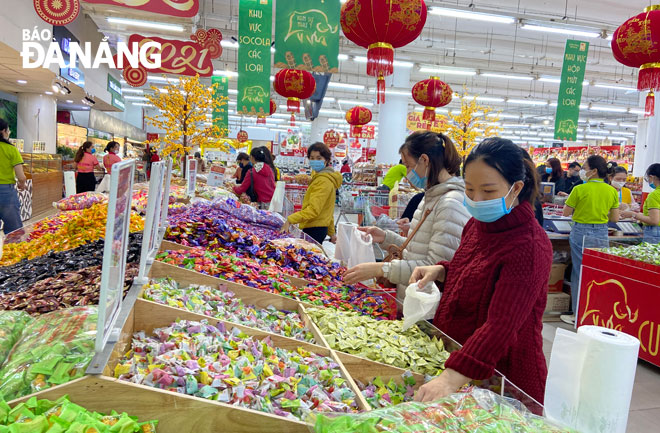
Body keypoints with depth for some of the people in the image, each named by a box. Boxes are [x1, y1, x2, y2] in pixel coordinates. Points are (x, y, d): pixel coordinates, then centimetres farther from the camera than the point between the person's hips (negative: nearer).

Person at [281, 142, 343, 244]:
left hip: (314, 229, -10)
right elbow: (327, 209, 23)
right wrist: (331, 233, 27)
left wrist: (290, 220, -26)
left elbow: (313, 210, -24)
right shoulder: (319, 176, 19)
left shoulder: (323, 180, -15)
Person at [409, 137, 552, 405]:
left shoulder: (529, 247, -26)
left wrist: (450, 379, -43)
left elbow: (501, 325, -33)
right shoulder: (477, 225, 1)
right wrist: (441, 272, -2)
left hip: (503, 377, -8)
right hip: (453, 357, 8)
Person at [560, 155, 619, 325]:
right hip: (602, 233, 4)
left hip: (581, 232, -4)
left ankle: (578, 314, 10)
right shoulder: (612, 191, 1)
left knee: (579, 271, 4)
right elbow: (615, 218, 5)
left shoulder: (579, 189, -12)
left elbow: (566, 212, -5)